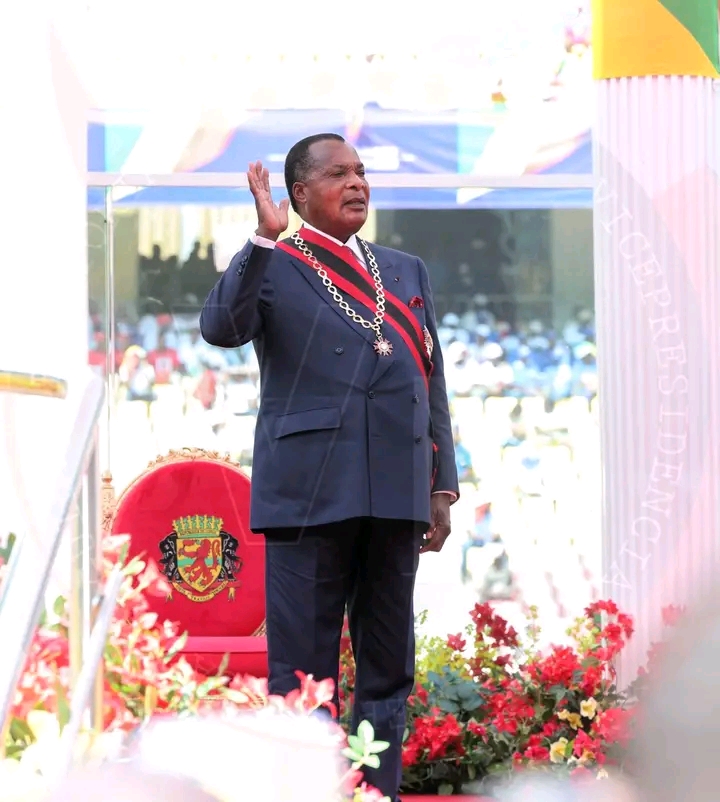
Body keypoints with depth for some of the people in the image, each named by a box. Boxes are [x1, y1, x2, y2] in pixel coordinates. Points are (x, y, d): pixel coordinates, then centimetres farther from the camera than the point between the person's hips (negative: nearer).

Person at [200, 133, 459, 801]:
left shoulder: (406, 271, 18)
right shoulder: (271, 266, 4)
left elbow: (432, 381, 17)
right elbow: (221, 329, -16)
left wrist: (443, 487, 11)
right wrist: (267, 237, -22)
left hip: (395, 489, 5)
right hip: (309, 489, -5)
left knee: (388, 669, 8)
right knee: (303, 670, -2)